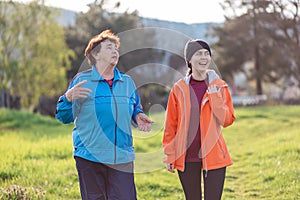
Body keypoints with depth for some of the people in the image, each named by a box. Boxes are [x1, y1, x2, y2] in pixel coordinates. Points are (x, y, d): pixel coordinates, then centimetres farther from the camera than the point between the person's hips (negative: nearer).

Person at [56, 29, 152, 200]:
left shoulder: (127, 82, 13)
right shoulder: (81, 80, 1)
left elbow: (135, 109, 25)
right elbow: (64, 117, 2)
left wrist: (139, 116, 2)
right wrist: (68, 97, -18)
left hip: (122, 158, 3)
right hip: (90, 158, -3)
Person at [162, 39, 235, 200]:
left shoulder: (219, 86, 2)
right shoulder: (179, 88, 1)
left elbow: (227, 120, -4)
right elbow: (170, 125, 5)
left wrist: (215, 96, -13)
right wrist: (169, 155, 3)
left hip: (213, 155, -1)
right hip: (186, 158, 1)